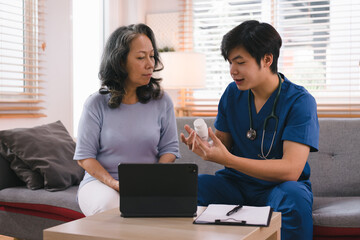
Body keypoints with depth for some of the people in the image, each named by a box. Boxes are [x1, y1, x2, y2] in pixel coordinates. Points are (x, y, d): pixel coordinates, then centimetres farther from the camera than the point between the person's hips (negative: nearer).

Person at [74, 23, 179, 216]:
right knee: (110, 205, -35)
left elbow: (169, 148, 5)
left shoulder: (162, 101, 5)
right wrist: (114, 183, -19)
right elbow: (84, 156, -3)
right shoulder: (97, 104, -2)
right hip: (100, 181, -1)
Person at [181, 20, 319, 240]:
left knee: (294, 197, -37)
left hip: (280, 185, -3)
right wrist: (205, 146, -17)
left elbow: (291, 169, -23)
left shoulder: (300, 101, -13)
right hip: (237, 182, 4)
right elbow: (223, 143, 8)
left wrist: (227, 159, -31)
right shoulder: (232, 94, 3)